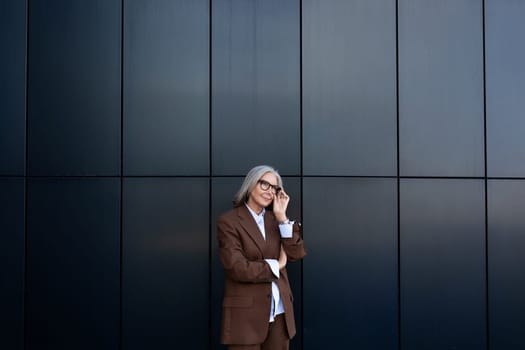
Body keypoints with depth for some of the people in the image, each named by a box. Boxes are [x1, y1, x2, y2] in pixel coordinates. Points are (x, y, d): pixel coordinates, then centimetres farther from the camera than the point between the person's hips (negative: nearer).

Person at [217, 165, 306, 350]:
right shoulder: (228, 221, -6)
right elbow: (237, 268, -16)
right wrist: (275, 265, -6)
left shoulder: (275, 219, 11)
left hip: (279, 311, 5)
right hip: (246, 312, -5)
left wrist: (281, 217, -5)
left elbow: (296, 254, 0)